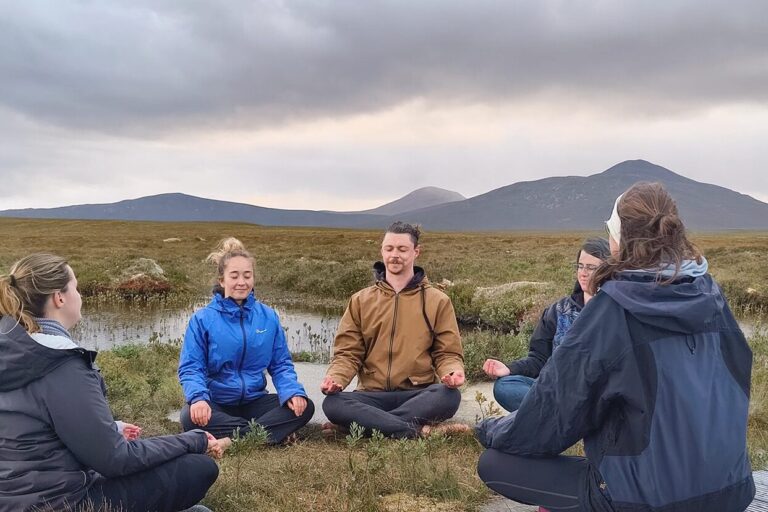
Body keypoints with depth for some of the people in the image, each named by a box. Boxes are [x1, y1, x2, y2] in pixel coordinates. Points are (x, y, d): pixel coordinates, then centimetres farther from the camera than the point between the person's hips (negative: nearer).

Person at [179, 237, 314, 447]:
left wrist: (293, 392, -16)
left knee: (304, 407, -19)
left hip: (254, 401, 2)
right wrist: (198, 398, -29)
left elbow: (281, 364, 5)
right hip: (217, 404, -2)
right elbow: (190, 368, -7)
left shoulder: (268, 316, 3)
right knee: (191, 417, -34)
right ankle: (269, 433, -24)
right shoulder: (202, 319, -4)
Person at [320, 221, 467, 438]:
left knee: (449, 396, -34)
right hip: (373, 394, 1)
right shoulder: (361, 300, 10)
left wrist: (452, 372, -18)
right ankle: (422, 431, -30)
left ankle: (363, 423, -26)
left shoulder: (437, 301, 6)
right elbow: (348, 353, 6)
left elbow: (447, 353, 5)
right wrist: (335, 378, -15)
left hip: (419, 394, -1)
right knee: (332, 403, -29)